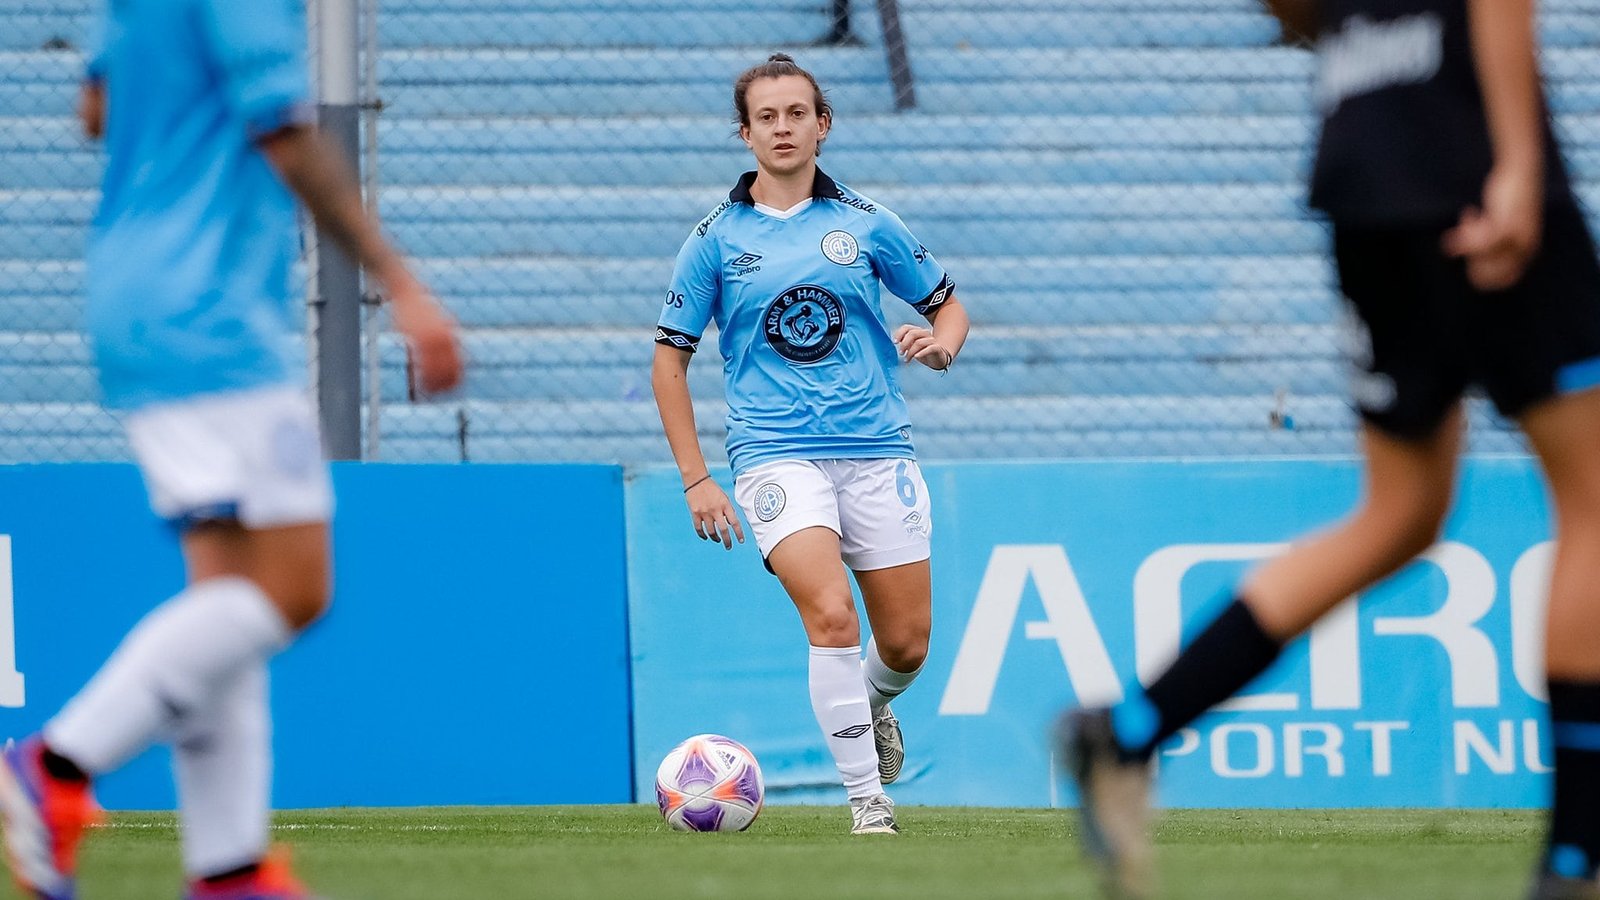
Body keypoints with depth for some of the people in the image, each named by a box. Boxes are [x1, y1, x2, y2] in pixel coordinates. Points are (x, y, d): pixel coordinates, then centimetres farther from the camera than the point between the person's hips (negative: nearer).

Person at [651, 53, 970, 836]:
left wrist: (939, 345, -9)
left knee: (906, 644, 3)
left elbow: (948, 305, 16)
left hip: (876, 449, 2)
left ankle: (869, 706, 39)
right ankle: (865, 795, -14)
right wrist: (694, 479, 1)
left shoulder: (864, 223, 6)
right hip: (776, 457, -2)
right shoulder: (716, 240, 4)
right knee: (832, 617, -23)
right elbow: (669, 358, 8)